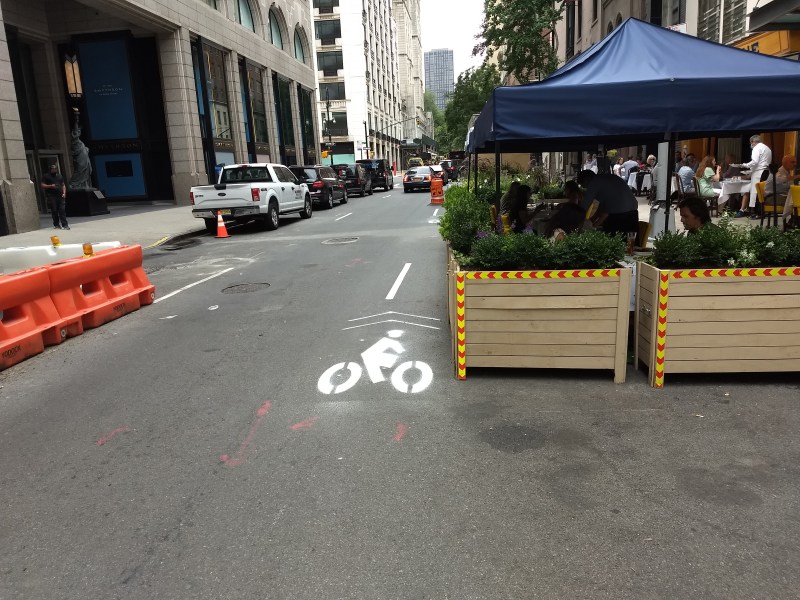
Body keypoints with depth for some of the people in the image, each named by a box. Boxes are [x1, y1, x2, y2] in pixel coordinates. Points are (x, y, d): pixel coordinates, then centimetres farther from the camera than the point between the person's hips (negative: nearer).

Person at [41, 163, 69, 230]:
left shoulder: (59, 176, 19)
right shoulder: (46, 176, 7)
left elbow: (63, 185, 20)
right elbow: (42, 185, 2)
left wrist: (64, 193, 5)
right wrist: (50, 186, -14)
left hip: (60, 196, 3)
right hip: (51, 196, -3)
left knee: (62, 210, -7)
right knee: (54, 211, -2)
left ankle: (64, 224, -10)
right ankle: (56, 225, 5)